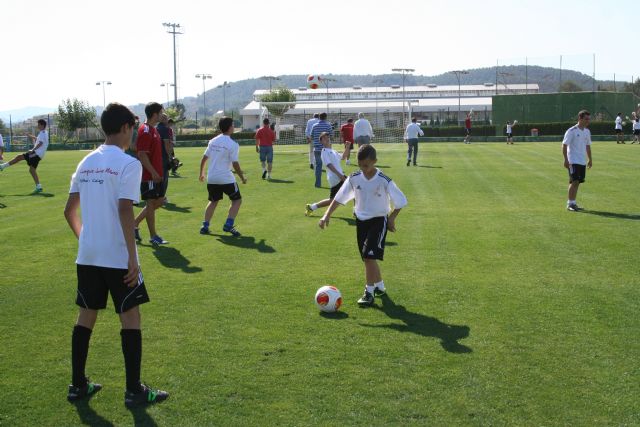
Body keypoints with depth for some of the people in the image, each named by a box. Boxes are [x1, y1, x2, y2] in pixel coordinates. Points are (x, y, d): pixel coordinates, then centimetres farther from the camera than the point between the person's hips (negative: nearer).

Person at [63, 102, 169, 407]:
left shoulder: (86, 162, 10)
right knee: (130, 317, 2)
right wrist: (132, 257, -17)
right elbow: (124, 211, -20)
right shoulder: (127, 164, -11)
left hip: (87, 255, 7)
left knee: (86, 315, 15)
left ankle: (78, 385, 22)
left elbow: (70, 210, 13)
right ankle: (134, 391, 6)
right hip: (117, 256, -6)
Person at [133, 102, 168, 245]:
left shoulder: (153, 130, 14)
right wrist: (153, 172, -22)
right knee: (151, 203, -1)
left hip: (156, 175, 10)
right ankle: (153, 236, 8)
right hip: (149, 175, -10)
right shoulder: (145, 131, -16)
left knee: (159, 201, 14)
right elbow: (142, 154, -21)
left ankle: (134, 224, 23)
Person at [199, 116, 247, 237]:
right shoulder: (233, 144, -10)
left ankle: (205, 226, 13)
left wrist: (201, 173, 23)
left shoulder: (213, 141, 8)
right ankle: (228, 225, -4)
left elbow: (204, 158, 11)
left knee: (213, 201, 21)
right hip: (226, 178, -6)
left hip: (211, 178, 6)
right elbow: (235, 164, -12)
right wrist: (242, 178, 0)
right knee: (237, 200, 9)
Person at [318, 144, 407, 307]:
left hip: (378, 221, -5)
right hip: (361, 220, 5)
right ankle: (380, 287, 32)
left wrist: (391, 218, -8)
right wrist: (327, 214, -10)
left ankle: (369, 292, -5)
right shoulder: (354, 178, -7)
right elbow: (339, 197, -1)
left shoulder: (384, 181, -18)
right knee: (368, 258, 13)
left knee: (369, 256, -16)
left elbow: (400, 201, -7)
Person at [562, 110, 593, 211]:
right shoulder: (572, 131, -10)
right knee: (574, 181, -11)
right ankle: (570, 204, -5)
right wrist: (566, 159, -17)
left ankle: (573, 203, 14)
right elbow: (564, 145, -12)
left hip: (582, 161, 7)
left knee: (577, 182, 8)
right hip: (573, 161, -7)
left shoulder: (587, 131, 12)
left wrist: (590, 159, 20)